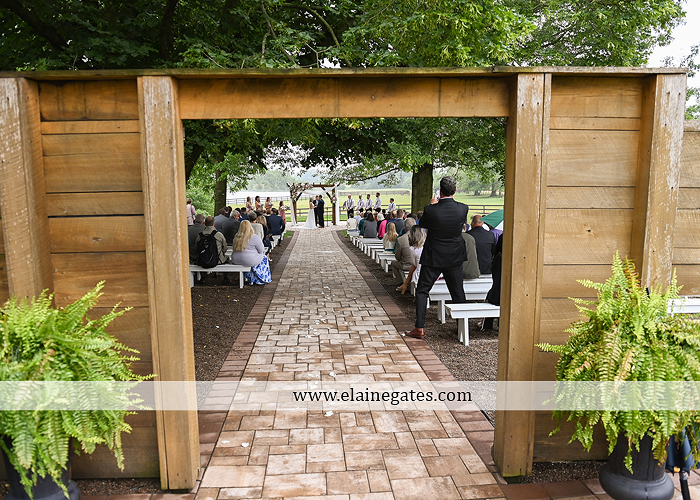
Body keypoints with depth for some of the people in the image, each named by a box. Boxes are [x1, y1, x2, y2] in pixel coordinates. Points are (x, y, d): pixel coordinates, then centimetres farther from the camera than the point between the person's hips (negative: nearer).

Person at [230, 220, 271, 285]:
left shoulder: (236, 237, 3)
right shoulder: (254, 237, -13)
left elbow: (233, 248, 15)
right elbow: (261, 250, -7)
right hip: (249, 261, -6)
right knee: (264, 258, 21)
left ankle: (251, 279, 40)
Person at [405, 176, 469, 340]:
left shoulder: (431, 210, -18)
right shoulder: (463, 208, -10)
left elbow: (422, 224, 3)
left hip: (433, 258, -2)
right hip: (454, 258, 3)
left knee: (422, 291, 7)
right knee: (458, 293, 13)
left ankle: (420, 329, 4)